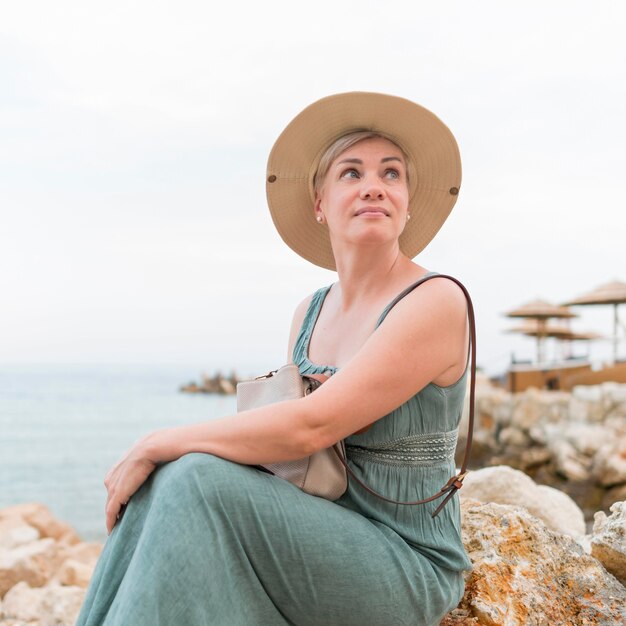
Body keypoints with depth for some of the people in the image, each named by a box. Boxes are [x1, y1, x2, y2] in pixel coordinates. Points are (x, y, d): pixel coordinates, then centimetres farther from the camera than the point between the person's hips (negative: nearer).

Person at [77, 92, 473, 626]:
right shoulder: (310, 313, 8)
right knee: (163, 483, -16)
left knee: (201, 483, -25)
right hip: (319, 539, 6)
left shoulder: (436, 302, -16)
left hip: (406, 567, -6)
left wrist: (158, 445, -16)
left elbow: (309, 427, -24)